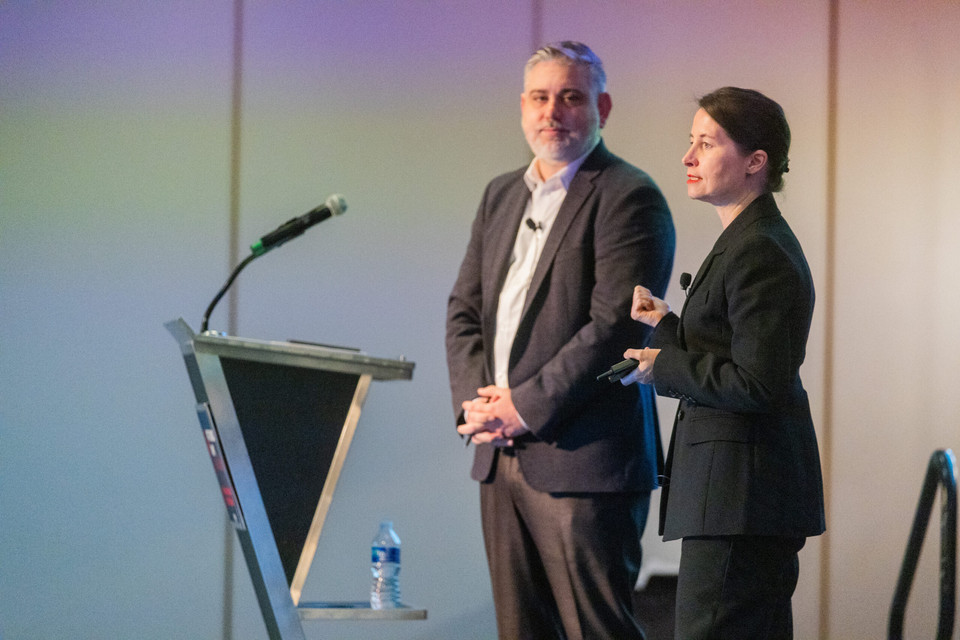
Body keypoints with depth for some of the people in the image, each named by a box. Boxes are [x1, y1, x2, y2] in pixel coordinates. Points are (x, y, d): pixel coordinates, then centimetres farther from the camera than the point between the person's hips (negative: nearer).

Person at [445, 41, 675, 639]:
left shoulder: (629, 197, -8)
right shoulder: (501, 195, 18)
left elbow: (614, 326, -16)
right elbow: (464, 309, 17)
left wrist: (525, 408, -15)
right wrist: (475, 400, -1)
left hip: (582, 457, -7)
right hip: (500, 456, 8)